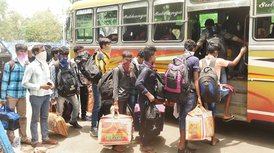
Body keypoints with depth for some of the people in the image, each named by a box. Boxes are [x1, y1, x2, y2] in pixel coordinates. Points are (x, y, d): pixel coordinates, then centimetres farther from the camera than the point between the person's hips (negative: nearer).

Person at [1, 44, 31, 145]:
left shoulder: (27, 64, 7)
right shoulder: (10, 64, -5)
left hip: (22, 95, 4)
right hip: (11, 95, -4)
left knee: (23, 117, 10)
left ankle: (23, 137, 21)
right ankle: (10, 139, 14)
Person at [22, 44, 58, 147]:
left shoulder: (45, 64, 9)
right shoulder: (31, 66, -12)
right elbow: (24, 83, -13)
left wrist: (51, 83, -1)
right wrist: (40, 86, -19)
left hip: (46, 95, 7)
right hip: (36, 96, -6)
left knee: (44, 117, 17)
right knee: (35, 119, 5)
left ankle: (45, 138, 29)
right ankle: (34, 141, 16)